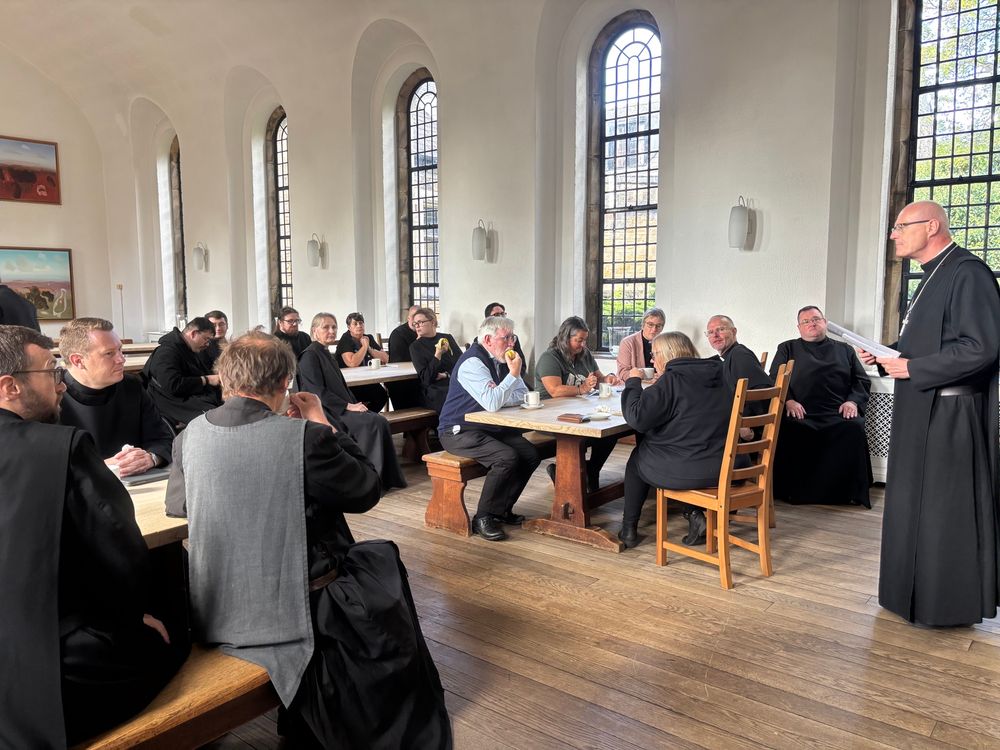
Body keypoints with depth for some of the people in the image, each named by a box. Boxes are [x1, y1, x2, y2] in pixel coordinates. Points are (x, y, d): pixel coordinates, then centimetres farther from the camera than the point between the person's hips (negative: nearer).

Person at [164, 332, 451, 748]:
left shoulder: (190, 435, -4)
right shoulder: (304, 437, -21)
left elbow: (175, 505, 12)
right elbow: (367, 491, -8)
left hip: (214, 615, 6)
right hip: (288, 615, -6)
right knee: (384, 562, 20)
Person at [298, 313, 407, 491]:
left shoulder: (326, 354, 20)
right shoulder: (309, 356, -7)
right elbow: (318, 392, -15)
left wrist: (355, 404, 3)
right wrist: (348, 406, -17)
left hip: (341, 408, 8)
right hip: (325, 412, -8)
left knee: (380, 421, -15)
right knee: (371, 422, -26)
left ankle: (387, 476, -12)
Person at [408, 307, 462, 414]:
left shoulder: (447, 338, 16)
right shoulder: (415, 347, 5)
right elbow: (426, 378, -4)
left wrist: (446, 374, -6)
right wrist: (438, 354, -12)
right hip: (435, 391, -4)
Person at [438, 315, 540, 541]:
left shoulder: (501, 359, 9)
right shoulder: (472, 362, -19)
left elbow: (522, 395, 8)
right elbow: (492, 402, -29)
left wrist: (497, 399, -10)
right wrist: (513, 374, -22)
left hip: (490, 427, 9)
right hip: (460, 431, -9)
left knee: (530, 455, -9)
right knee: (507, 457, -29)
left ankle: (503, 509, 8)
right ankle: (483, 518, -13)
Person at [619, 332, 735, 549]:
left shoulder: (672, 379, -15)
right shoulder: (717, 377, 8)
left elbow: (637, 418, -21)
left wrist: (633, 382, -5)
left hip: (685, 472, -6)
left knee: (636, 460, 22)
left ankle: (629, 529, 25)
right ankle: (695, 514, 18)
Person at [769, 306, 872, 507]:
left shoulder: (844, 350, 27)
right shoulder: (787, 349, 23)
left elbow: (862, 381, 20)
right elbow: (774, 379, 11)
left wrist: (853, 401, -2)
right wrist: (788, 400, -8)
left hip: (838, 414, 1)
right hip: (801, 413, -1)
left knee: (854, 427, -32)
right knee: (788, 429, -34)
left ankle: (846, 490, -23)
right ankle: (793, 490, -23)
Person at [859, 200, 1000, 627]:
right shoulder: (932, 276, 15)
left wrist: (912, 368, -18)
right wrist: (887, 355, 6)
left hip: (949, 414, -10)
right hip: (921, 412, 10)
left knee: (946, 510, 0)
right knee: (916, 504, 16)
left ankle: (948, 604, 14)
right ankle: (920, 593, 29)